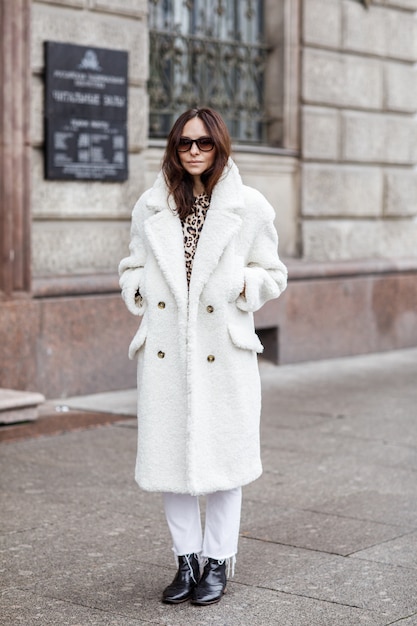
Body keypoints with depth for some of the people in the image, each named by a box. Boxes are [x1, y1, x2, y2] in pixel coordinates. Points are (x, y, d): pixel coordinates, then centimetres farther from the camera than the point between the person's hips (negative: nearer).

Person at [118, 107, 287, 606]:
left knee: (221, 454, 3)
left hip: (223, 351, -2)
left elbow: (273, 275, 8)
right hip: (165, 350, 3)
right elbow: (133, 267, 20)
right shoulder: (150, 208, 8)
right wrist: (138, 289, -2)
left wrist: (240, 285, -12)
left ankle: (218, 562, 20)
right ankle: (186, 559, 23)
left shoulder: (249, 207, 0)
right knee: (167, 454, 7)